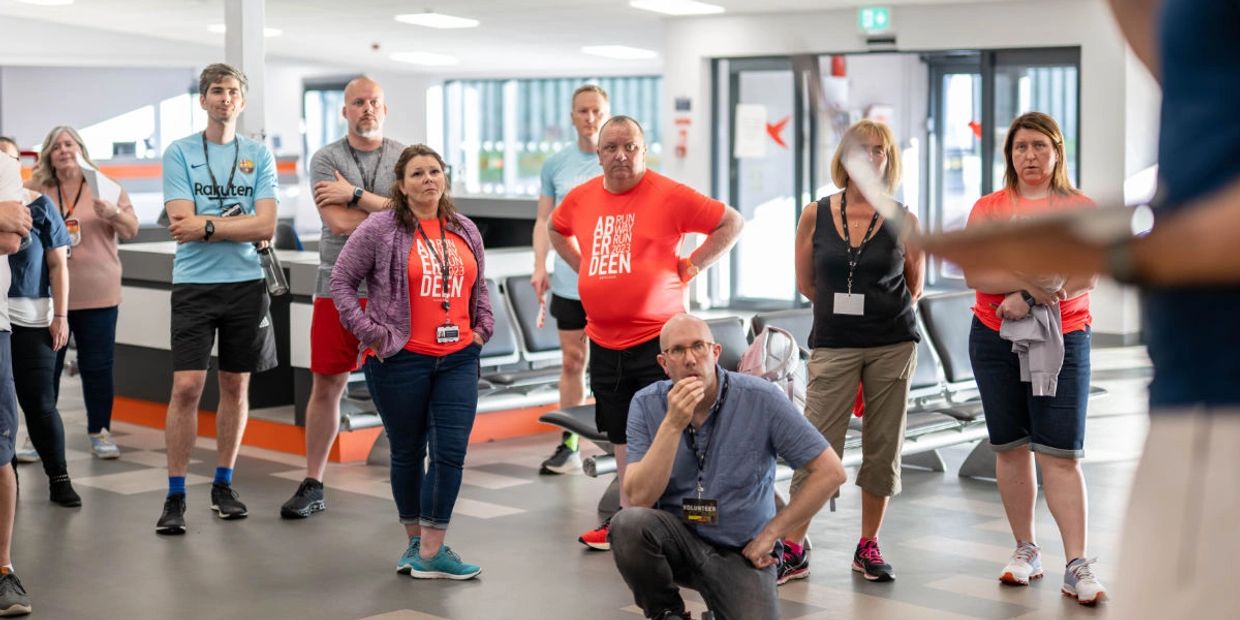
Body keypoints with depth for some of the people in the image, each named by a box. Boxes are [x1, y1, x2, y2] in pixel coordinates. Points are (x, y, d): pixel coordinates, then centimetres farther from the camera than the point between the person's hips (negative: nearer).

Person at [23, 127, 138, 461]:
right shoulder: (36, 189, 4)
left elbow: (131, 230, -2)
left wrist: (114, 214, -21)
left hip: (97, 295, 0)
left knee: (98, 366, 4)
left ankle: (99, 431, 14)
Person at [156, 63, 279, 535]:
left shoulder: (259, 155, 6)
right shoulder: (179, 152, 2)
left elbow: (266, 227, -4)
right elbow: (182, 223, -9)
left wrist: (207, 226, -10)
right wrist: (239, 221, -7)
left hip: (246, 283, 2)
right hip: (194, 283, -2)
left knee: (235, 386, 9)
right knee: (186, 387, -8)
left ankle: (223, 485, 22)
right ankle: (175, 496, 0)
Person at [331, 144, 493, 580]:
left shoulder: (466, 231, 11)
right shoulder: (379, 230, -5)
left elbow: (479, 287, 25)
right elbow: (341, 281, -2)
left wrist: (482, 327, 12)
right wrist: (371, 332, -8)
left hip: (458, 359, 4)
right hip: (400, 361, -4)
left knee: (451, 452, -5)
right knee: (407, 452, 9)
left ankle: (431, 552, 1)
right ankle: (416, 542, 25)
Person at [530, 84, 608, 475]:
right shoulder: (555, 165, 7)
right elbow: (544, 220, 9)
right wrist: (539, 266, -2)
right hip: (568, 282, 2)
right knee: (572, 363, 6)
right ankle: (568, 447, 12)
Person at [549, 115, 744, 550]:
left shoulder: (669, 195, -9)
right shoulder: (581, 198, 7)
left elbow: (731, 223, -5)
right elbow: (555, 229, 28)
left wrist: (690, 267, -8)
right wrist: (582, 265, 13)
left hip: (656, 339, -5)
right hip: (603, 341, 6)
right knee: (621, 437, 14)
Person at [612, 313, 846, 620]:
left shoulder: (761, 399, -14)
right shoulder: (647, 405, -8)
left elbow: (830, 471, -12)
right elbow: (639, 498, -17)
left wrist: (770, 534, -9)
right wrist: (673, 424, -27)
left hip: (741, 551, -1)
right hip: (675, 538, 1)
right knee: (628, 523, -30)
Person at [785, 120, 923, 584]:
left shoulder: (903, 221, 1)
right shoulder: (816, 215, 0)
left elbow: (914, 288, 12)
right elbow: (806, 284, 9)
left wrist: (878, 309, 5)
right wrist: (844, 306, 7)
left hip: (892, 345, 1)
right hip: (833, 346, -1)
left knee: (883, 447, 6)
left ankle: (868, 546, 19)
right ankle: (794, 550, 6)